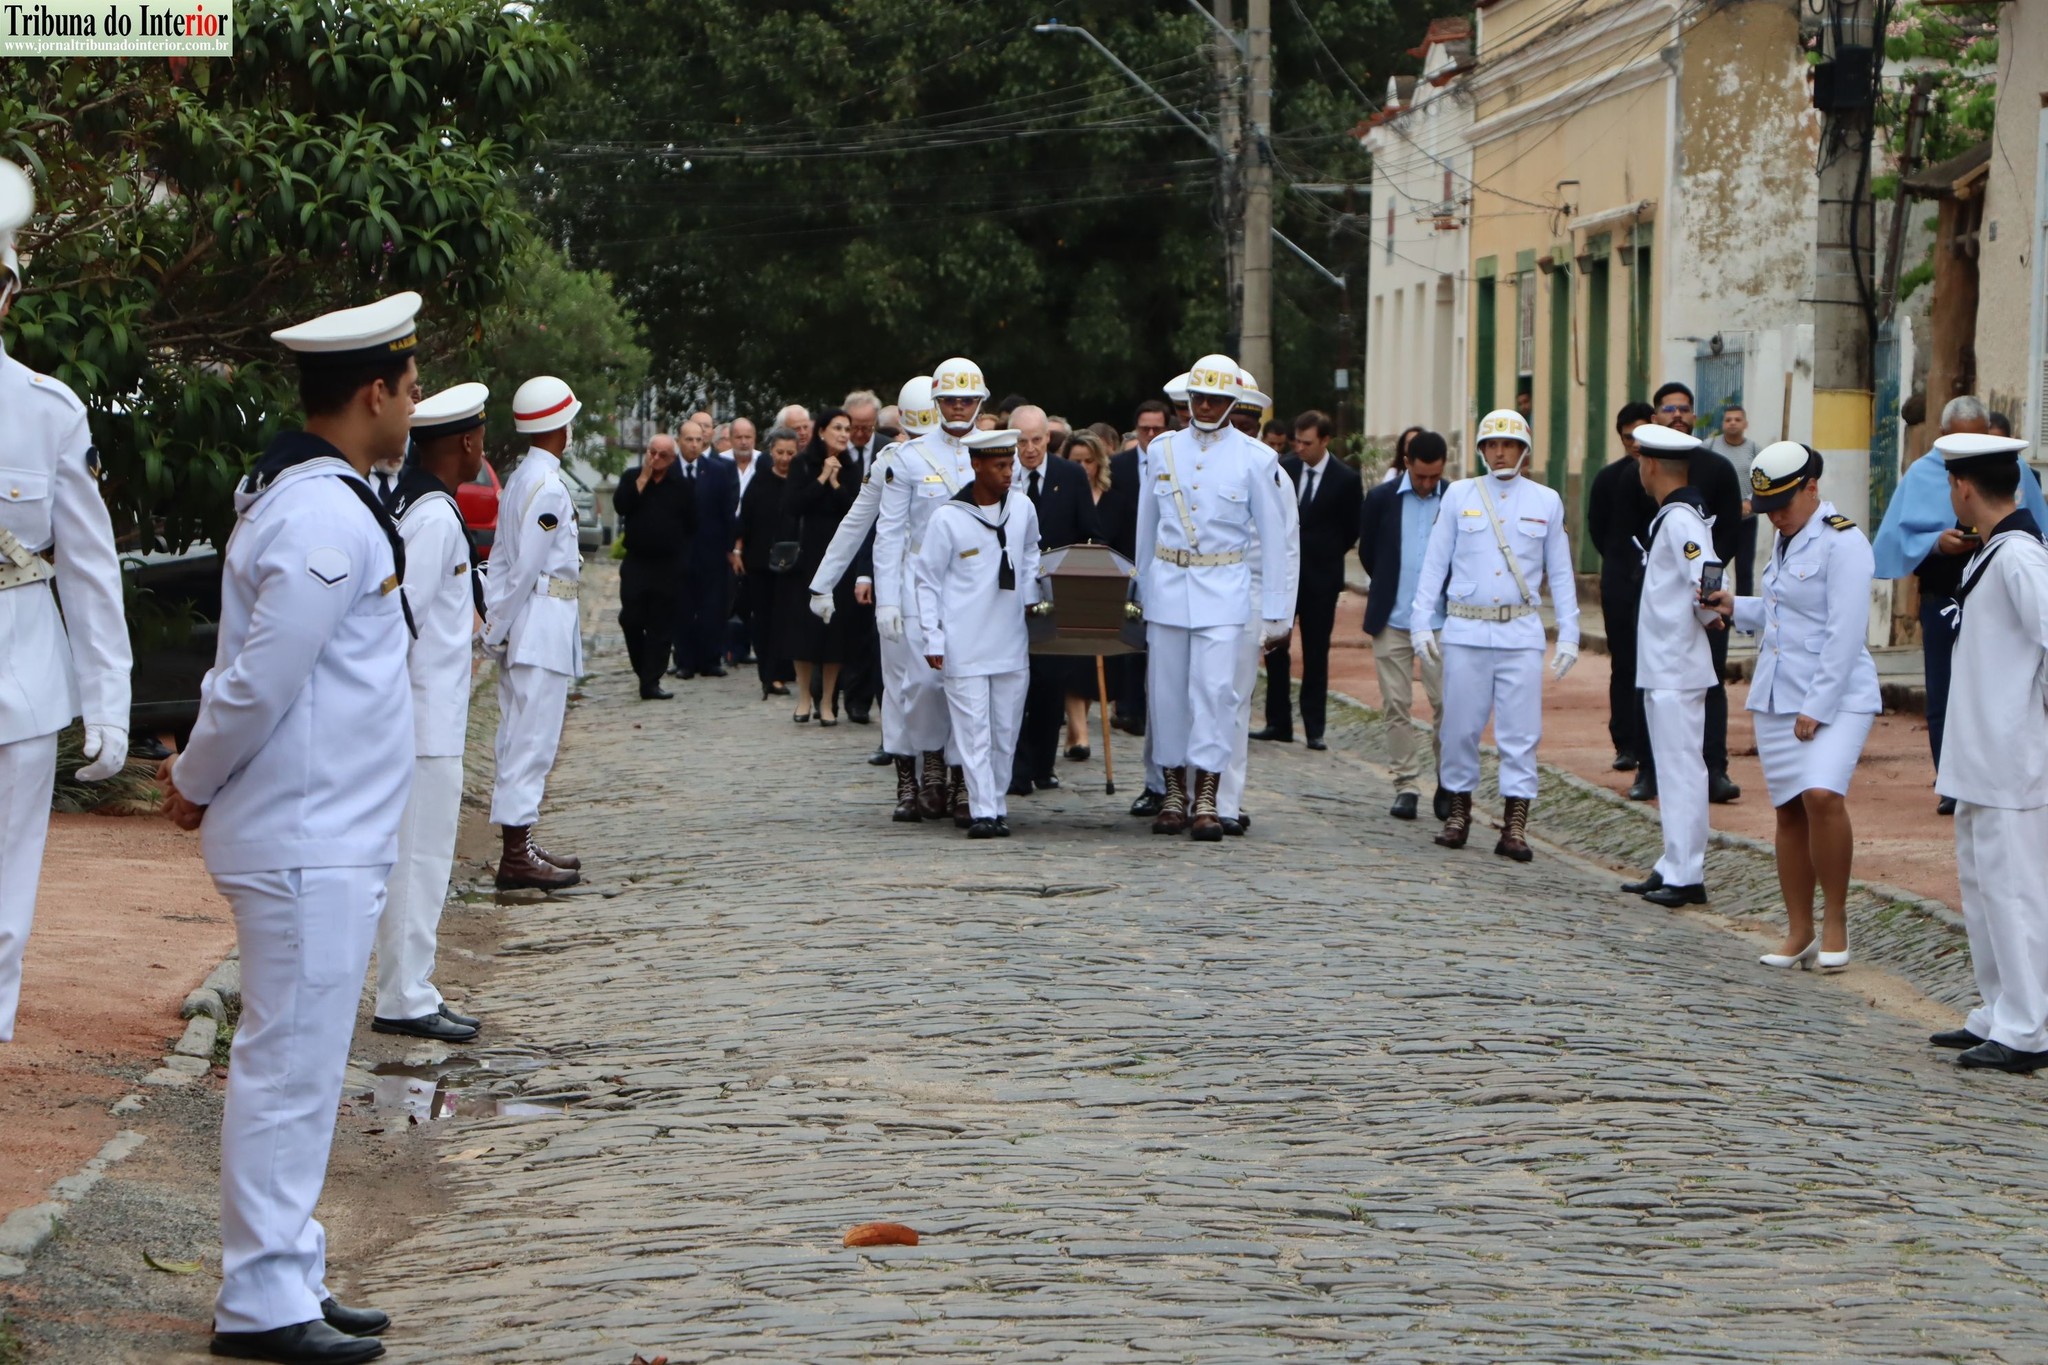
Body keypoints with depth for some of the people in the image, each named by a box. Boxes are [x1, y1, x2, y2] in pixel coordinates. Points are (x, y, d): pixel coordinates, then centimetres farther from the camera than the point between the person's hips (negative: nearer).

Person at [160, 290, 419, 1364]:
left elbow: (252, 680, 17)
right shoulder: (328, 520, -20)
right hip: (310, 842, -10)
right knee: (289, 1067, -4)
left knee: (295, 1064, 15)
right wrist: (196, 781, -7)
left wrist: (198, 777, 12)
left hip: (324, 838, 10)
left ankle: (287, 1277, 24)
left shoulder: (294, 495, 14)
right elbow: (259, 681, -21)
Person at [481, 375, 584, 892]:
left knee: (521, 737, 13)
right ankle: (517, 855, -9)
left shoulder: (520, 479, 14)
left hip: (522, 627, 10)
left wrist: (496, 626, 14)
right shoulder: (548, 486, -15)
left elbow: (502, 559, 14)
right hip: (543, 622, -10)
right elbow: (525, 566, -16)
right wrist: (500, 627, -9)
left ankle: (520, 844, 18)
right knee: (532, 738, -9)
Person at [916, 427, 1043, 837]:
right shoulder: (947, 518, -8)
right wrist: (932, 638, -6)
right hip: (965, 645, -4)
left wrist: (1031, 604, 13)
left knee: (1006, 730, 6)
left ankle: (995, 806, 15)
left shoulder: (1022, 507, 4)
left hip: (1011, 641, 4)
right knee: (974, 729, -6)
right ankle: (983, 811, -7)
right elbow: (928, 580, -2)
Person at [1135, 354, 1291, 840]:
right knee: (1167, 689, 3)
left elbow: (1274, 537, 2)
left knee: (1215, 688, -11)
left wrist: (1274, 611, -1)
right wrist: (1141, 593, 17)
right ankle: (1173, 795, 11)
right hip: (1168, 583, 3)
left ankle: (1206, 800, -7)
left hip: (1223, 586, -3)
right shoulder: (1163, 450, 8)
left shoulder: (1253, 458, -1)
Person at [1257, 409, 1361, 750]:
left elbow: (1352, 530, 3)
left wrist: (1324, 556, 2)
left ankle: (1314, 729, 6)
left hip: (1320, 578, -3)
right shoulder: (1283, 469, 2)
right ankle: (1278, 723, 9)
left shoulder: (1346, 479, -5)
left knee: (1316, 655, 2)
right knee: (1275, 649, 3)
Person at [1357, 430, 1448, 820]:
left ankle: (1447, 784, 9)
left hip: (1440, 621, -1)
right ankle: (1407, 785, 9)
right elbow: (1367, 553, 13)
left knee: (1447, 703, -4)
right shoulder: (1381, 499, 2)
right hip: (1392, 620, 1)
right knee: (1397, 706, 3)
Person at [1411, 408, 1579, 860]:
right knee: (1460, 726, 2)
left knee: (1521, 731, -4)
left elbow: (1560, 573, 10)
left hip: (1521, 632, 0)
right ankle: (1459, 810, 17)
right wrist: (1421, 620, 1)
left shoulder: (1547, 502, 8)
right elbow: (1435, 562, 8)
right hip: (1465, 630, 0)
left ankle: (1514, 826, -1)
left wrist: (1568, 634, 6)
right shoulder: (1459, 496, 6)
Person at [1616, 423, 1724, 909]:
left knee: (1682, 771, -8)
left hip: (1676, 672, -10)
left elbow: (1707, 581, -28)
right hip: (1662, 666, 10)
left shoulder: (1681, 520, -17)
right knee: (1672, 772, 15)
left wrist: (1707, 616, -12)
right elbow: (1703, 588, 20)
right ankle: (1673, 867, 22)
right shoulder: (1669, 517, 14)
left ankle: (1687, 876, -6)